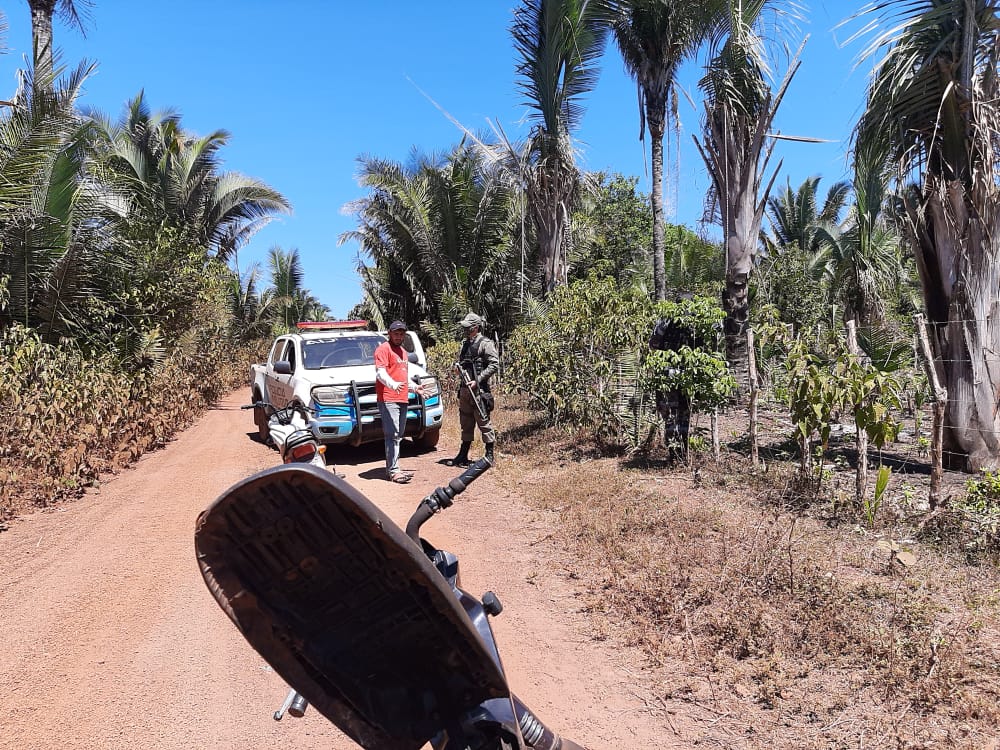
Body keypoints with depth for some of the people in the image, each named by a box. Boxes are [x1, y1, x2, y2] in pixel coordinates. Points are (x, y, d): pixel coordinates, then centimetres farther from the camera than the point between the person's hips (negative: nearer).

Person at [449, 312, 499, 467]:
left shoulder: (485, 344, -7)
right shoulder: (466, 344, 17)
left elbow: (494, 365, -15)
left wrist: (477, 380, -19)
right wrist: (459, 367, 4)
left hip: (479, 390, -8)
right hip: (464, 389, 8)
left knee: (483, 422, -3)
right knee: (466, 423, 13)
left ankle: (489, 456, 5)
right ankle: (463, 455, 21)